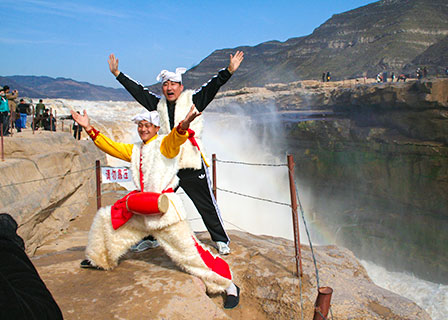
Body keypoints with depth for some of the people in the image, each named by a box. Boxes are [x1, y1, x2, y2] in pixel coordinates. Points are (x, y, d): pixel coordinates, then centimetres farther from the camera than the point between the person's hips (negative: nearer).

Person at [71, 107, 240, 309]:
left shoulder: (163, 144, -7)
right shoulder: (135, 150, 15)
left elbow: (175, 139, -28)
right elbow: (111, 147, 19)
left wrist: (183, 126, -51)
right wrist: (89, 128, 14)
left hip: (163, 209, -8)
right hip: (140, 209, 8)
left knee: (188, 249, -12)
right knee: (105, 219, 21)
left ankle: (229, 286, -1)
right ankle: (100, 260, 45)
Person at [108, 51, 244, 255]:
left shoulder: (193, 100, 3)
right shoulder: (158, 104, 12)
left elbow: (212, 87, -5)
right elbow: (137, 90, 19)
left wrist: (229, 71, -16)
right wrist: (117, 73, 23)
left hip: (192, 165, -4)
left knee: (206, 204, 4)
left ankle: (221, 240, 19)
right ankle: (150, 237, 36)